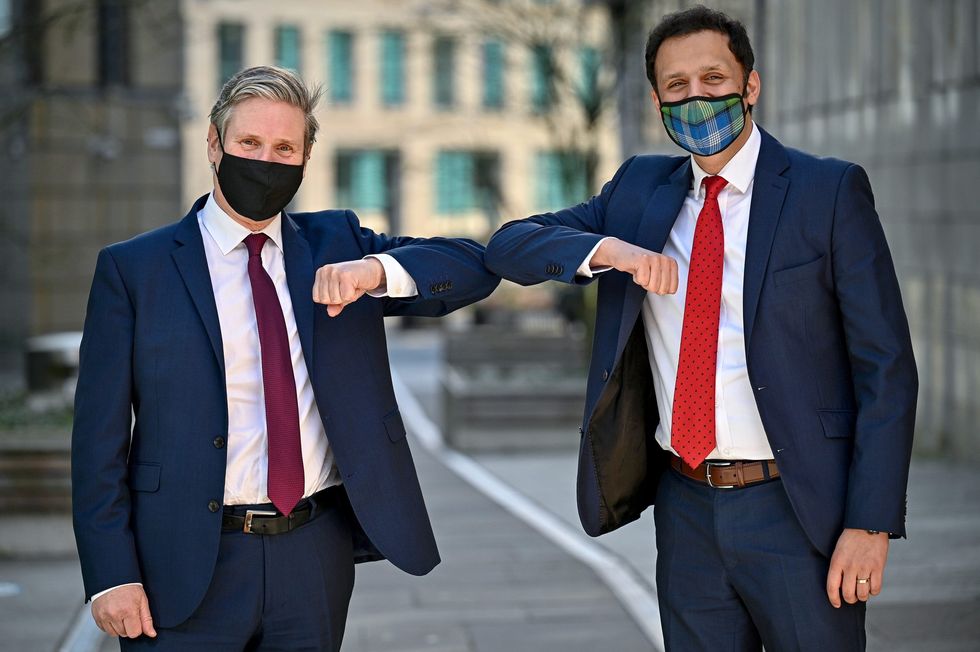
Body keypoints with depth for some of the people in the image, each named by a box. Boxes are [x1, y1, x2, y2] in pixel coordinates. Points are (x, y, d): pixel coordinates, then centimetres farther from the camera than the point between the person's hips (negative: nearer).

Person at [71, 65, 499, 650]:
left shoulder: (336, 245, 7)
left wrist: (377, 270, -19)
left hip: (317, 557, 3)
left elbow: (475, 268, -1)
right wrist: (112, 576, -10)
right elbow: (100, 440, -3)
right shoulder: (131, 269, -1)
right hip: (189, 568, -2)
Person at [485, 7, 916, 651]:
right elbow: (509, 246, 2)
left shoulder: (830, 191, -5)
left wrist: (871, 524, -13)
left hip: (797, 509, -4)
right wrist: (605, 248, -18)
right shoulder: (640, 190, 8)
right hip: (686, 507, 4)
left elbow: (886, 367, -6)